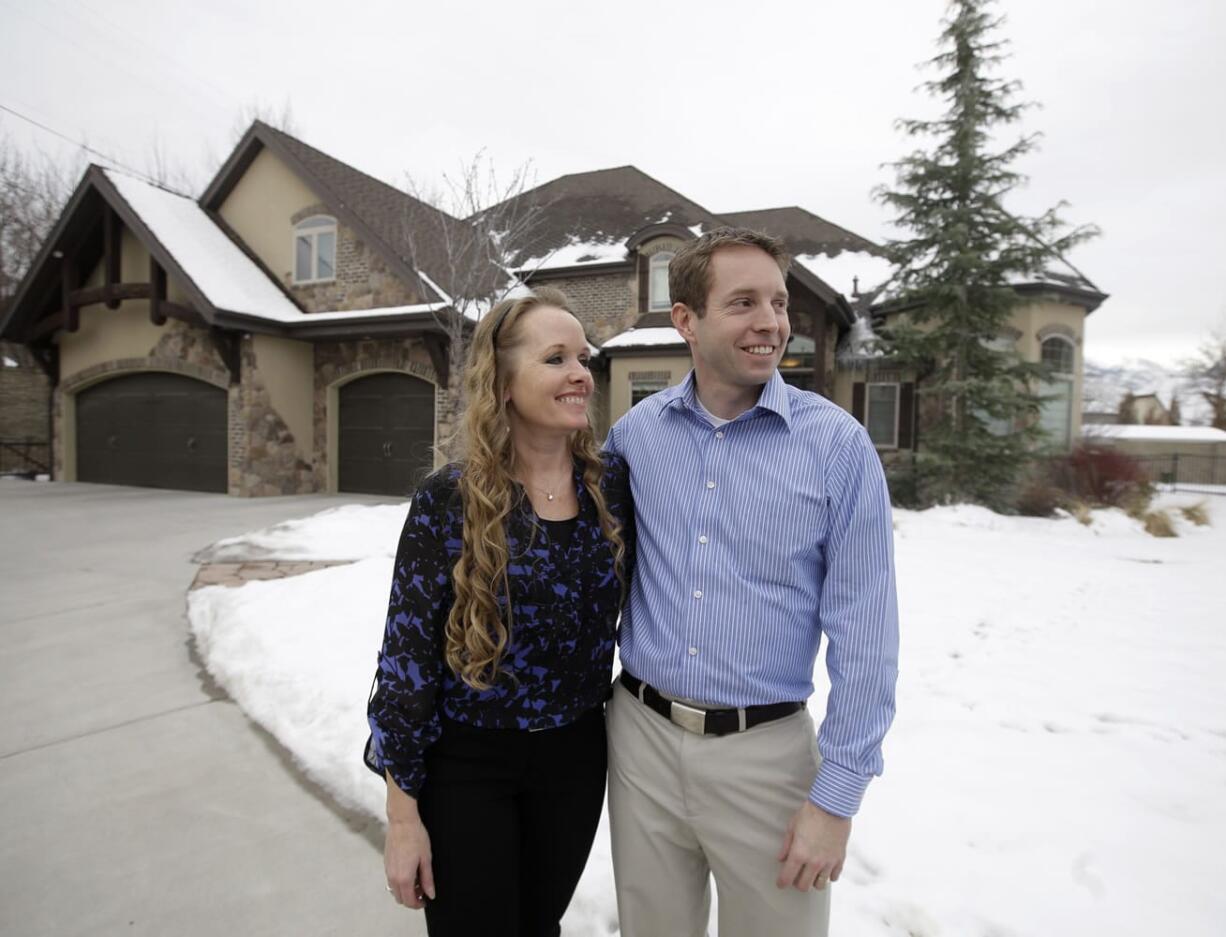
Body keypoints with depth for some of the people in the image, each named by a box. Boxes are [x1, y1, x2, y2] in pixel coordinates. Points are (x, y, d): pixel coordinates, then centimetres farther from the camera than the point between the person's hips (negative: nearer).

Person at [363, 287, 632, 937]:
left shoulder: (613, 484, -7)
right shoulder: (447, 501, -17)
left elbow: (635, 607, 8)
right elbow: (406, 655, -12)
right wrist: (403, 815, -9)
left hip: (576, 758, 4)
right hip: (467, 765, -3)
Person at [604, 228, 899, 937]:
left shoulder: (838, 443, -10)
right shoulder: (633, 433, -2)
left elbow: (863, 632, -9)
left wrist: (837, 796, -8)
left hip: (766, 751, -2)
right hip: (642, 738, 3)